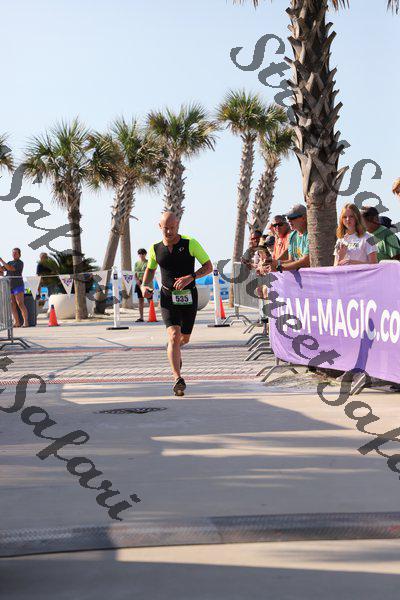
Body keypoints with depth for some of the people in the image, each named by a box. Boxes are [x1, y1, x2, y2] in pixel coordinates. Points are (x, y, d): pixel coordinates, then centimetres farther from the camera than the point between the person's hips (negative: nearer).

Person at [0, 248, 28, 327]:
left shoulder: (20, 263, -5)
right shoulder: (10, 262, 18)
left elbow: (11, 268, -19)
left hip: (18, 285, -7)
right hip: (9, 286, 7)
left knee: (20, 304, -12)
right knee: (12, 305, 4)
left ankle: (26, 322, -12)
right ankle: (17, 322, 7)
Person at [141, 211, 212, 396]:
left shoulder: (190, 243, -10)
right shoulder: (156, 249, -2)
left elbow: (208, 266, -7)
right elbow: (150, 269, 17)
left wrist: (190, 277, -24)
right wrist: (144, 286, -2)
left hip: (188, 296, 1)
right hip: (168, 297, 0)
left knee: (184, 338, 16)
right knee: (174, 336, -19)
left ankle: (174, 351, 53)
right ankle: (178, 380, -22)